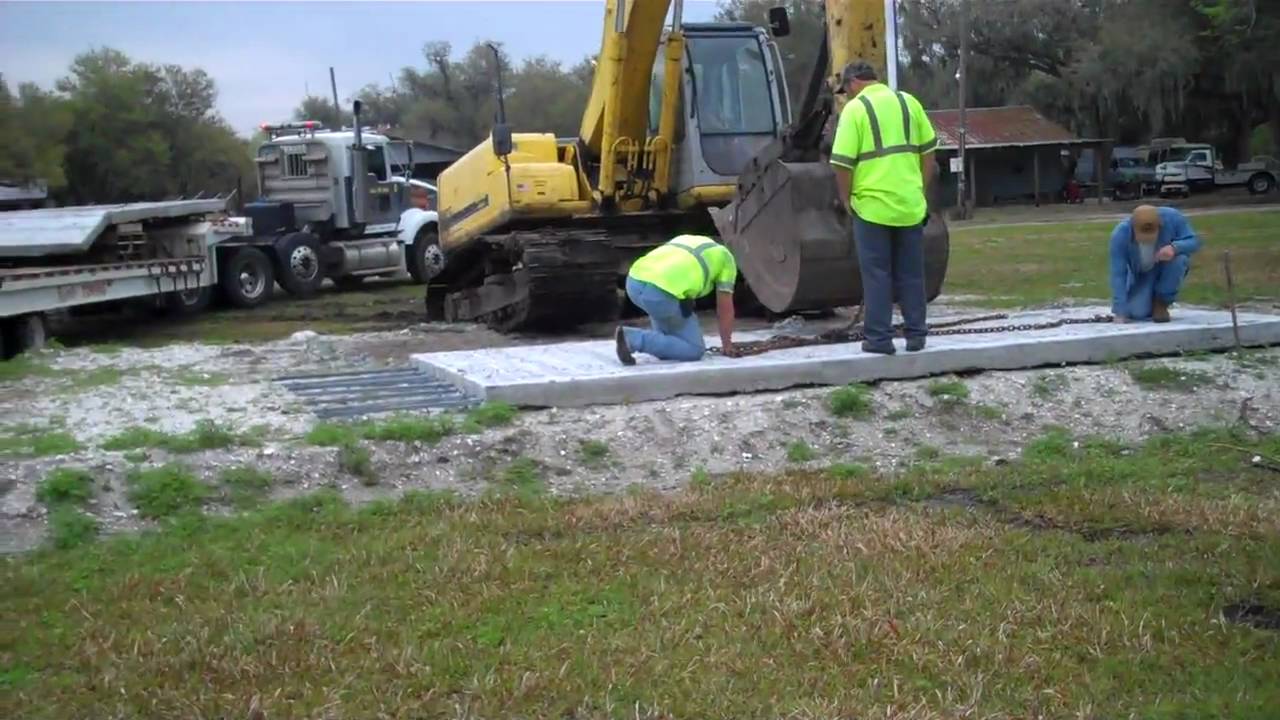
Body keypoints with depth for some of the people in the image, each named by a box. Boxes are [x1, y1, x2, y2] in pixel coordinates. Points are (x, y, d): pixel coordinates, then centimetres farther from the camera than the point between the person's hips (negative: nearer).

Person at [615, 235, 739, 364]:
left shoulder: (684, 243, 40)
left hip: (634, 283, 7)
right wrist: (727, 345, 34)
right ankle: (632, 339, -6)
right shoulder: (726, 258, 22)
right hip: (661, 294, -7)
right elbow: (725, 307, 22)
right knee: (694, 350, 6)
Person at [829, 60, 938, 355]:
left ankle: (879, 338, 5)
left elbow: (843, 163, -10)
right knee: (911, 273, 12)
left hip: (872, 205, -4)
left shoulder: (855, 109, -6)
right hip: (910, 205, 4)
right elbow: (928, 153, 11)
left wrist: (846, 199, 3)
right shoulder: (908, 102, 9)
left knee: (877, 274, 3)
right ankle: (915, 334, 16)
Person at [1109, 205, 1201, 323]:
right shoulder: (1120, 235, -31)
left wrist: (1174, 247, -43)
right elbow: (1118, 275, -31)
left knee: (1179, 259, -33)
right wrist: (1120, 312, -36)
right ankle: (1151, 301, 17)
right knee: (1137, 312, -22)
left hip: (1168, 271, 1)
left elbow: (1193, 241, -19)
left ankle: (1162, 303, -9)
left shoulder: (1173, 218, -29)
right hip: (1142, 276, -1)